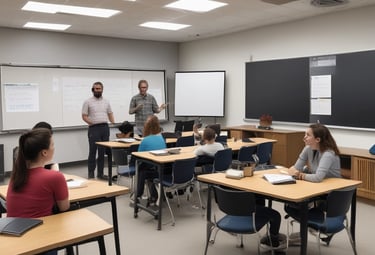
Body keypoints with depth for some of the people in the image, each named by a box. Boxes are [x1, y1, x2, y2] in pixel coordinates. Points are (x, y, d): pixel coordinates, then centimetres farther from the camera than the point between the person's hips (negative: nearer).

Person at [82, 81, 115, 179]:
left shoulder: (106, 102, 13)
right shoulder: (88, 102, 0)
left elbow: (110, 114, 17)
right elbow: (84, 116, -1)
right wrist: (92, 123, -12)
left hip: (105, 128, 4)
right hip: (94, 128, -4)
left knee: (102, 152, 7)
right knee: (92, 151, -2)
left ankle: (100, 173, 14)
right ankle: (91, 173, 6)